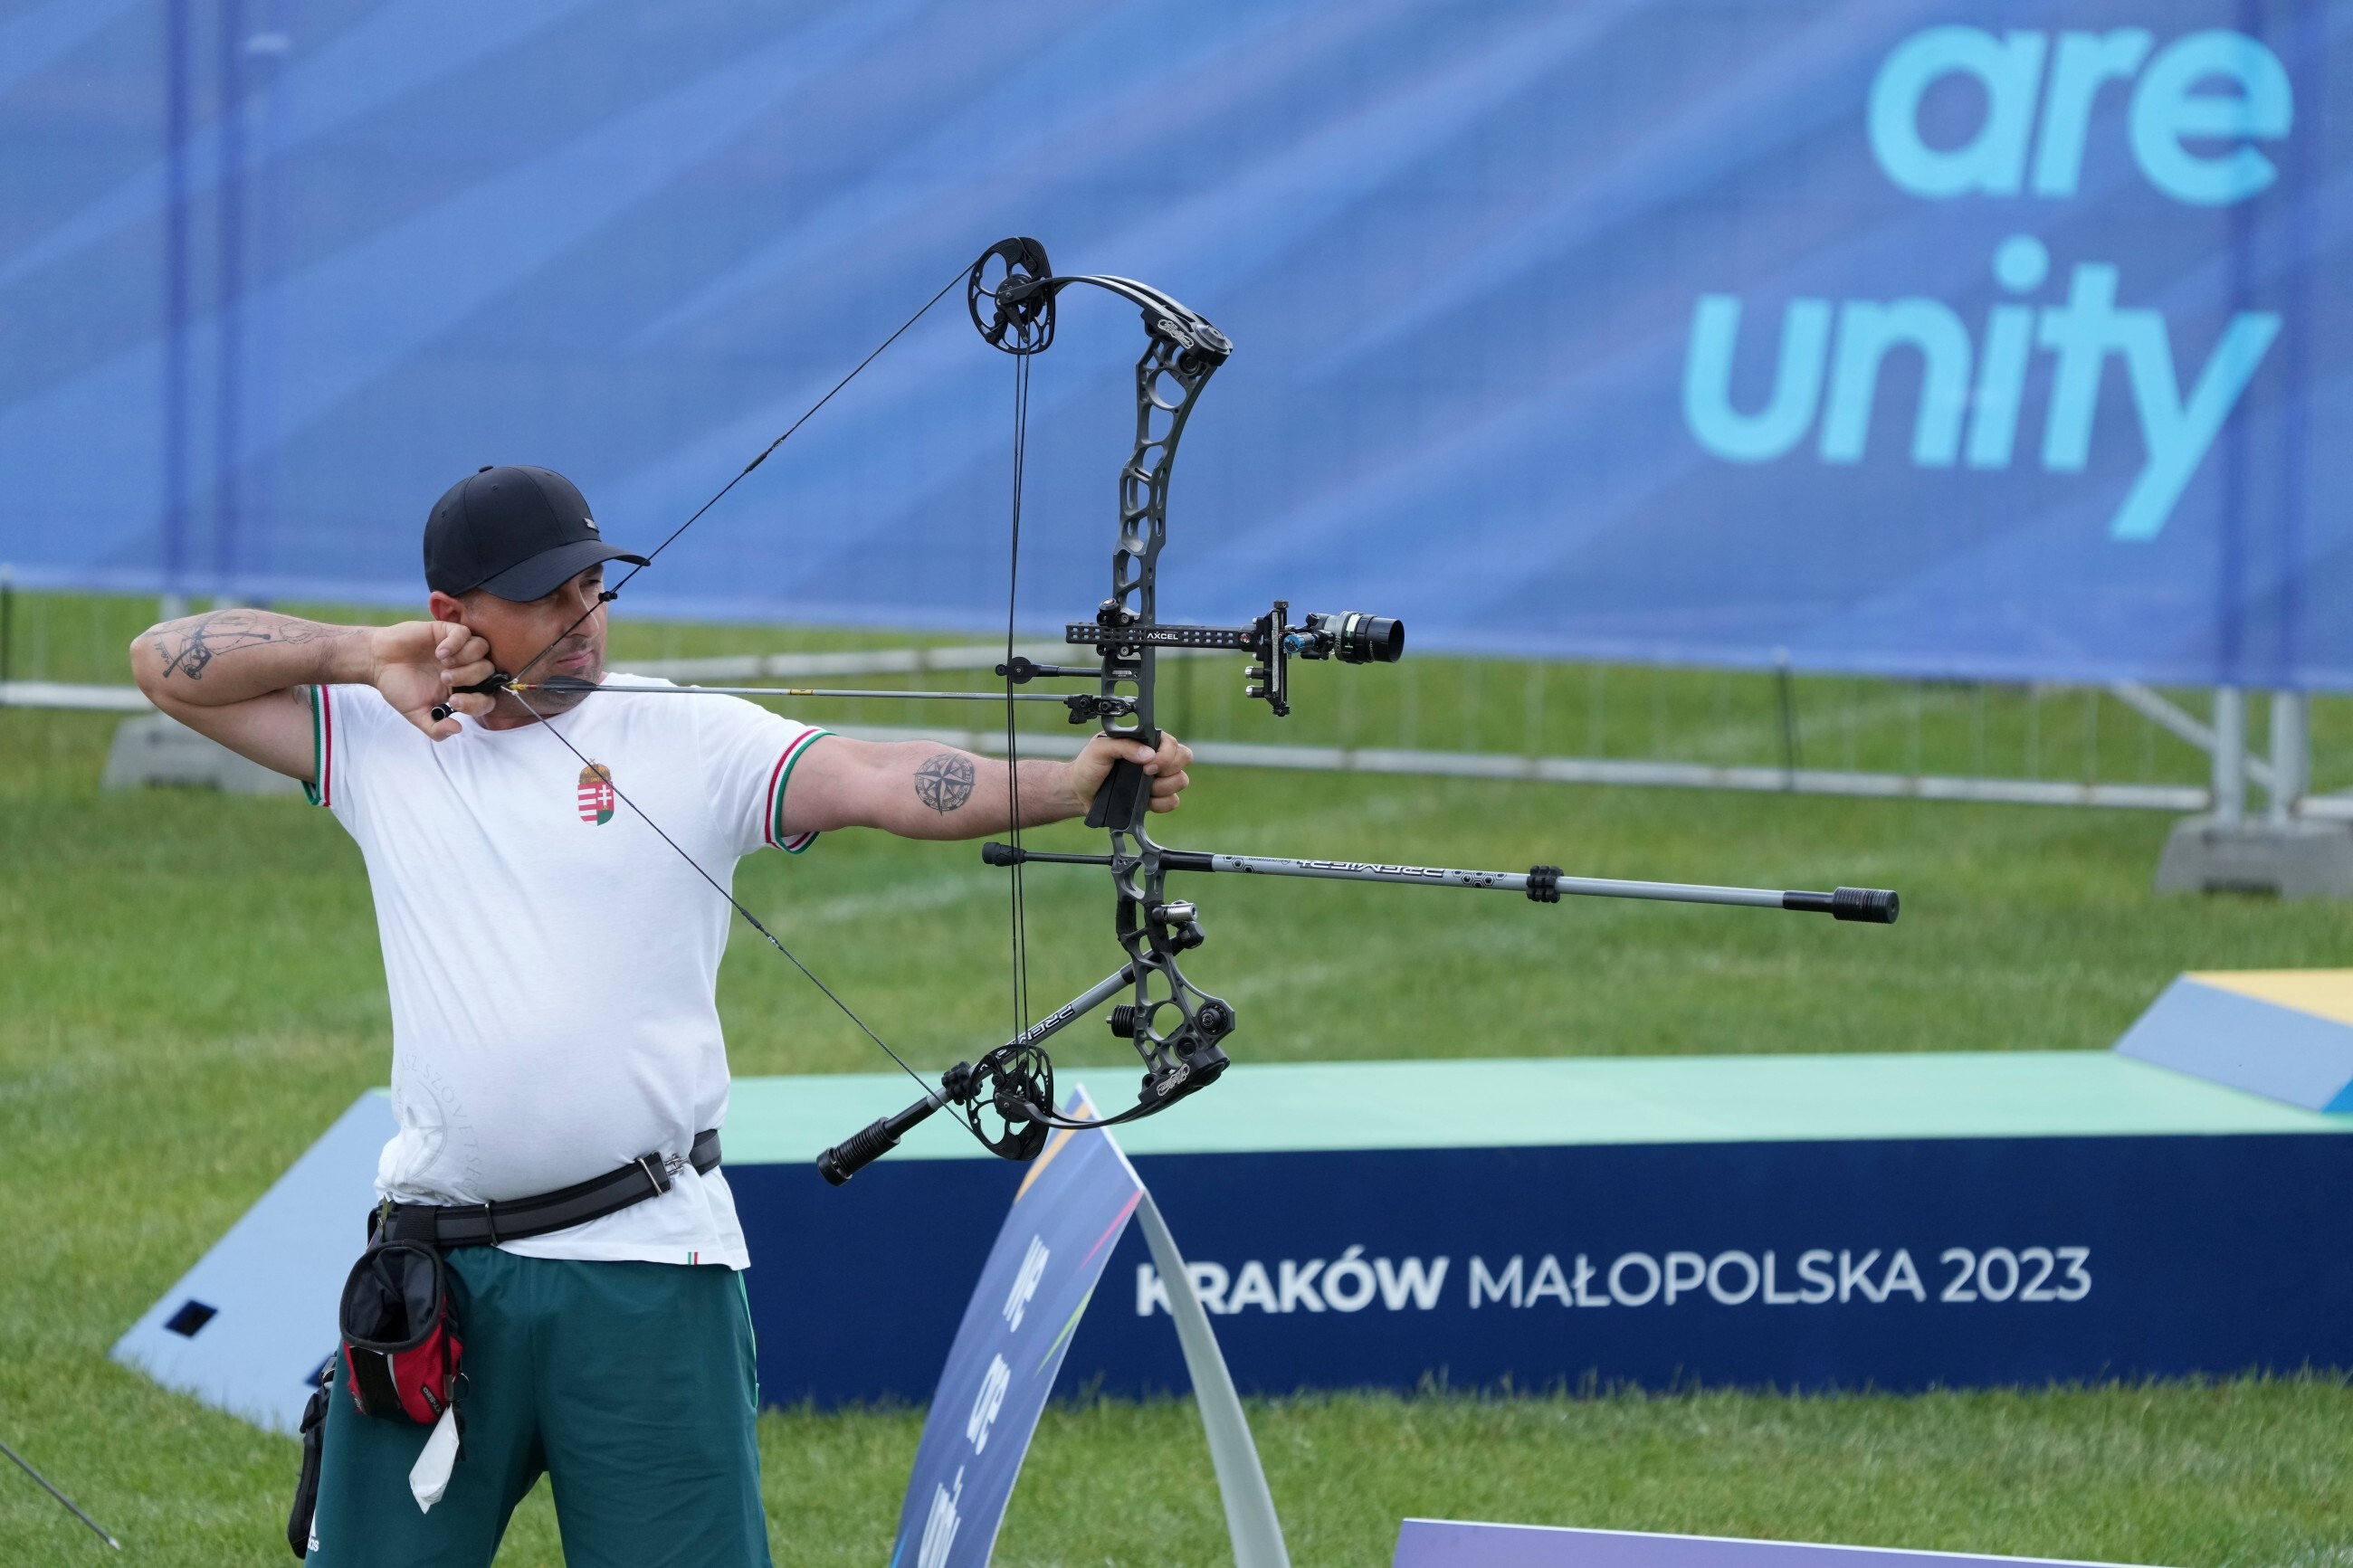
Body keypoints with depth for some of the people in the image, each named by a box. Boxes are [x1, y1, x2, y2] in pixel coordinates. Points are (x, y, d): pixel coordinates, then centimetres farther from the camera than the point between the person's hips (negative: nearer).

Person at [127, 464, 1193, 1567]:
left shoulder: (690, 743, -1)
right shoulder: (380, 741, 9)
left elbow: (883, 781, -14)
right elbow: (167, 662, 9)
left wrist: (1072, 783, -30)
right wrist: (364, 653, -3)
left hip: (647, 1270, -3)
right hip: (433, 1269, 3)